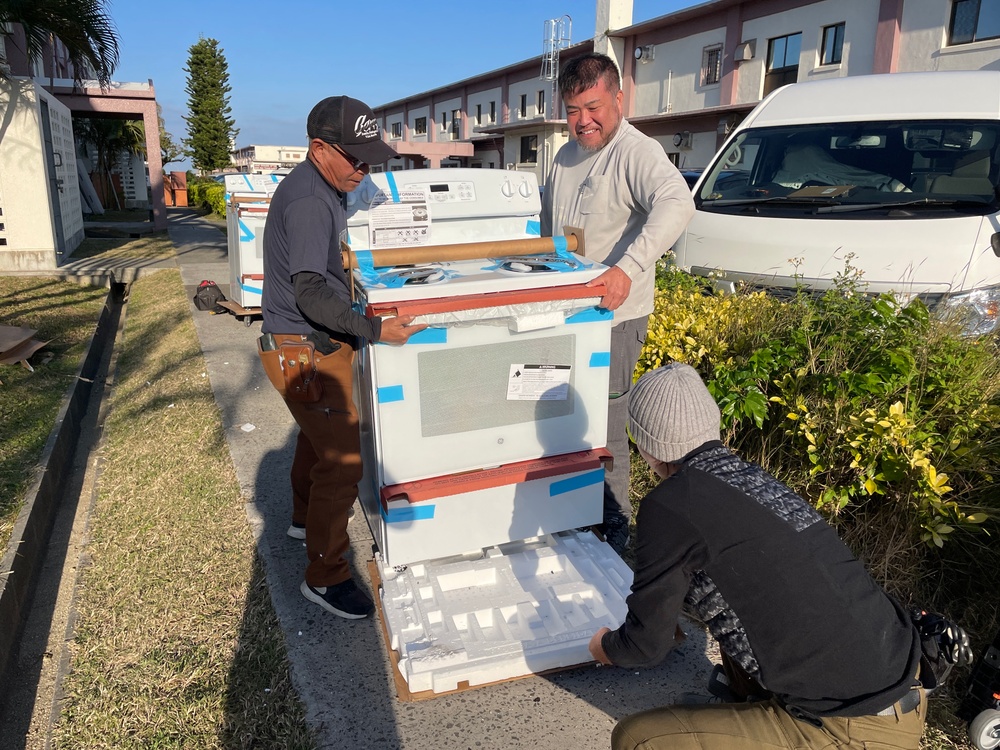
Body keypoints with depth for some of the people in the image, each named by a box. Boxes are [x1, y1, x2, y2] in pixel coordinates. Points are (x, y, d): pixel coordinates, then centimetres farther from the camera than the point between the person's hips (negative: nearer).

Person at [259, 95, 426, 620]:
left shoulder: (319, 189, 10)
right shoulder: (308, 202, -24)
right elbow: (311, 291, -31)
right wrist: (373, 329, -36)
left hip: (311, 345, 11)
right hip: (305, 353, -11)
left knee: (317, 435, 27)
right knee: (342, 461, -7)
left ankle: (305, 518, 49)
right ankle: (325, 577, 5)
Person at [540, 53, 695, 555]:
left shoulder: (637, 153, -14)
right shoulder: (566, 156, 14)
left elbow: (677, 204, -33)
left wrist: (627, 269, -43)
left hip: (613, 317, -8)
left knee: (604, 430, -1)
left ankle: (616, 528, 17)